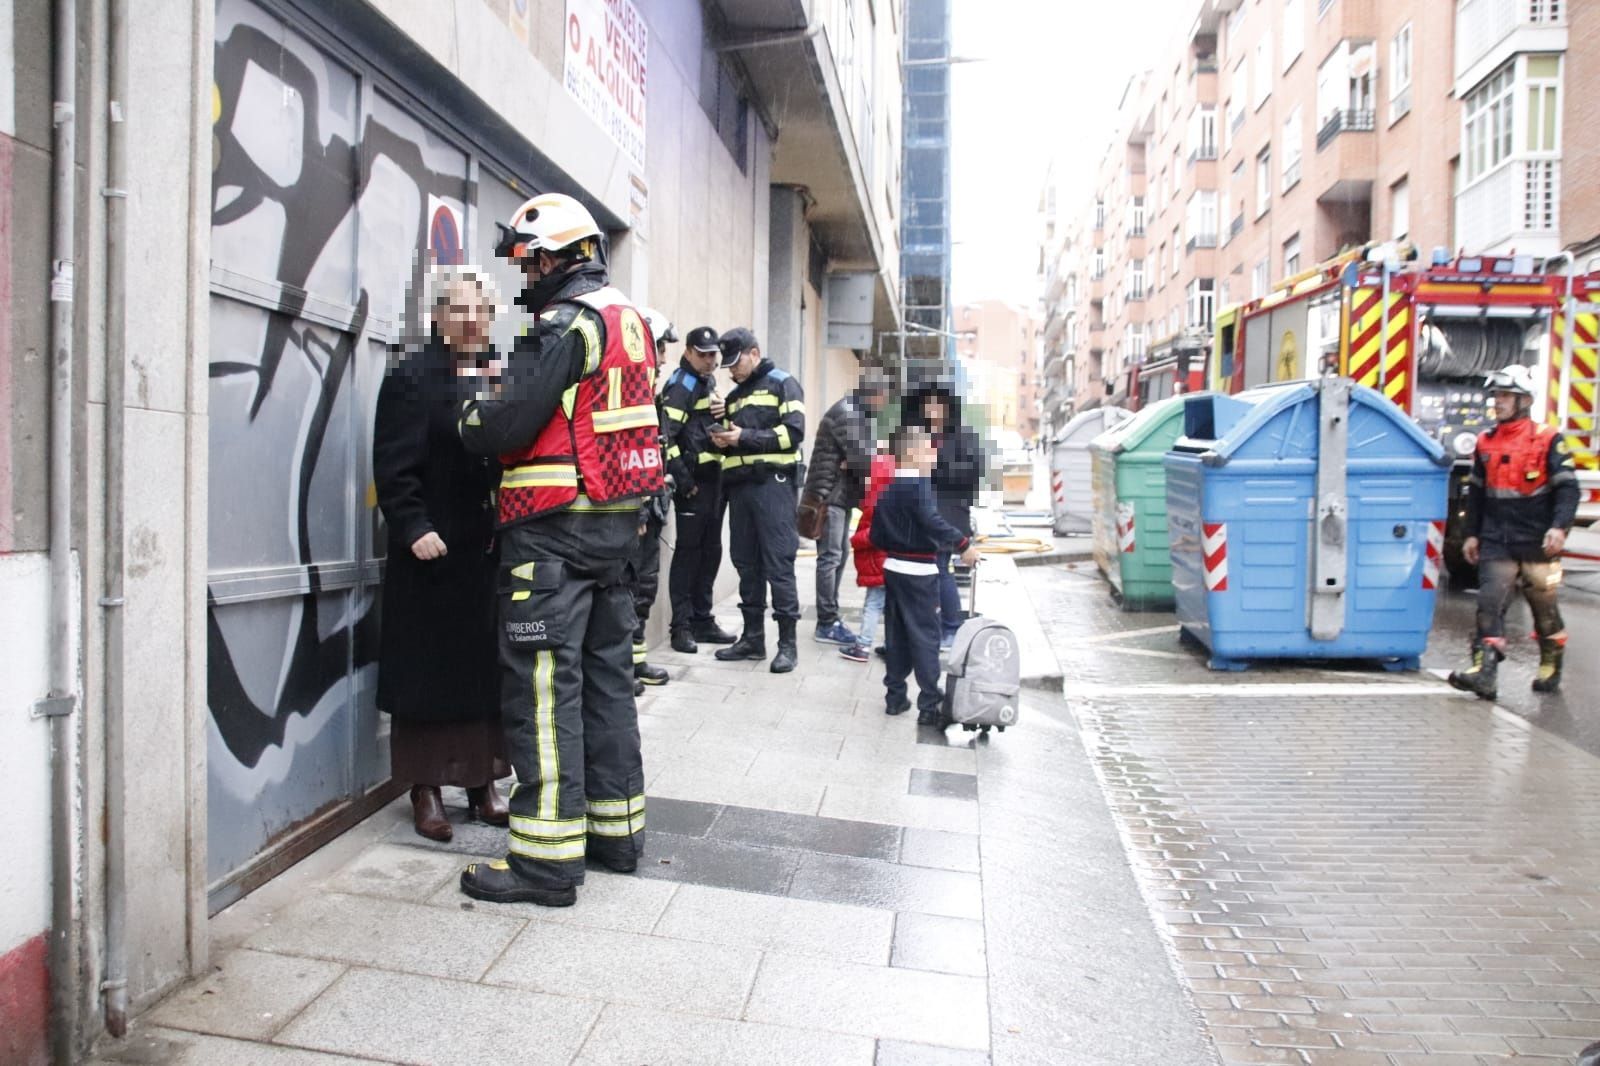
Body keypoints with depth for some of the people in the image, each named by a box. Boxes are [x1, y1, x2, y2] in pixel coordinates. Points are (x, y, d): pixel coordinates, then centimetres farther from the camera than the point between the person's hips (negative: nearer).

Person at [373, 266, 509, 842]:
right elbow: (395, 467, -8)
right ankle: (426, 788, 14)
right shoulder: (411, 378, -1)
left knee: (488, 667, 9)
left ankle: (482, 781, 21)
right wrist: (415, 528, -18)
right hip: (434, 551, -4)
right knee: (430, 666, 3)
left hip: (493, 550, 5)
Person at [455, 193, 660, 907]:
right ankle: (616, 828, 25)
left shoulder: (567, 321, -13)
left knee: (542, 685, -5)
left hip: (555, 528, -9)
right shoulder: (628, 319, 16)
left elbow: (509, 421, -19)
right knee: (606, 672, 15)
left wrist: (469, 414, 2)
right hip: (616, 524, 10)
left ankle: (547, 855, -1)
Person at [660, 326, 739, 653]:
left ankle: (702, 620, 21)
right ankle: (681, 626, 3)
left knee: (710, 551, 12)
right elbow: (665, 436, -19)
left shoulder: (709, 384, 18)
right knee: (688, 551, -4)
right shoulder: (681, 386, -10)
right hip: (692, 482, -9)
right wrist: (682, 479, -19)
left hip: (714, 479, 9)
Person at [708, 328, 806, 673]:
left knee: (778, 564, -7)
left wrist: (745, 437, -13)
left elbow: (794, 431, -11)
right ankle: (753, 636, 15)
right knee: (746, 562, 8)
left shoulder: (782, 384, 1)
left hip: (772, 483, -7)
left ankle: (788, 642, -3)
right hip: (739, 485, 7)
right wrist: (722, 440, 4)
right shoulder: (734, 395, 22)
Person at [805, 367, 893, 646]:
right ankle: (827, 624, -4)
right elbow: (863, 460, -20)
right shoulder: (847, 414, -17)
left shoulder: (858, 413, 16)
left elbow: (864, 455, 15)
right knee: (830, 557, -8)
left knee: (840, 554, 14)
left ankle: (830, 617, 23)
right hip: (829, 495, -11)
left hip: (842, 494, 11)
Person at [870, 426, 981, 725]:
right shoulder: (918, 485, -15)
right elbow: (932, 521, -28)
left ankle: (895, 696, 20)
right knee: (925, 637, -3)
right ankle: (930, 705, 0)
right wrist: (963, 545, -24)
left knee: (897, 636, 14)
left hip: (892, 568, 8)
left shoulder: (887, 489, 12)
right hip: (918, 571, -8)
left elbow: (876, 534, 14)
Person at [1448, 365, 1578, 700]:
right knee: (1490, 604, -9)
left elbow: (1567, 487, -9)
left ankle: (1551, 668, 31)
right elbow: (1476, 492, 17)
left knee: (1545, 609, 11)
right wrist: (1472, 533, 15)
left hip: (1536, 543, -3)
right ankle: (1485, 673, -16)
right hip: (1496, 543, 3)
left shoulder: (1547, 440, -4)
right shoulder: (1486, 442, 10)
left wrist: (1559, 527, -23)